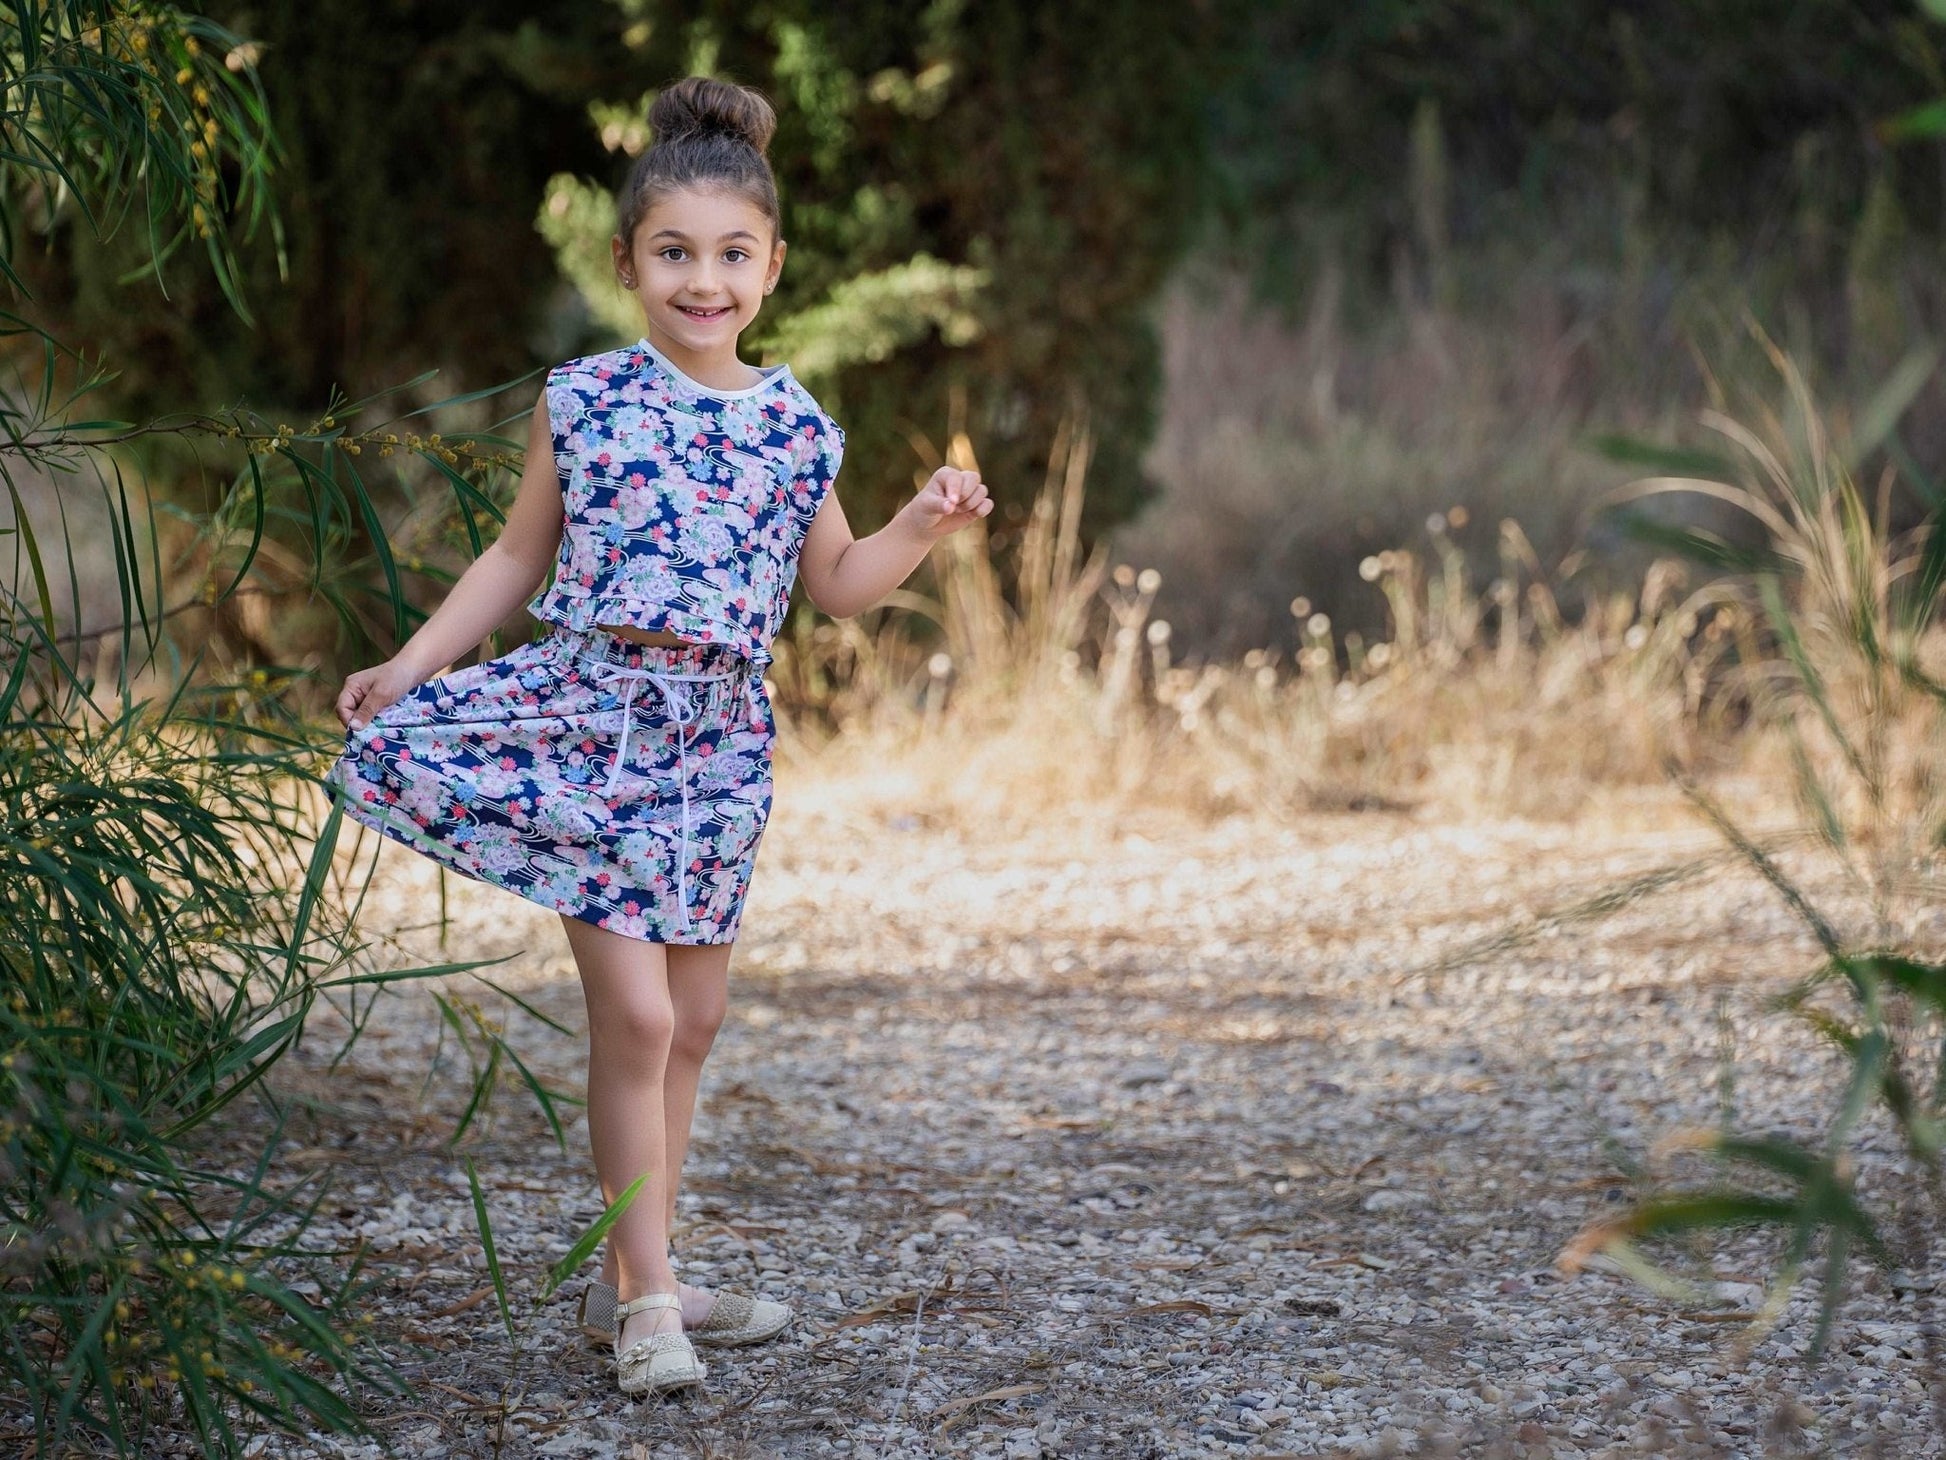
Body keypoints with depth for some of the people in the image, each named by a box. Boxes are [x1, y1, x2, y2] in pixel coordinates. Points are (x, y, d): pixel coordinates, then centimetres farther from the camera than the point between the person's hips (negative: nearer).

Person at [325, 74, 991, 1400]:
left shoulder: (796, 425, 6)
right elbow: (520, 559, 7)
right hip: (590, 712, -4)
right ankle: (647, 1294, -1)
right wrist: (412, 663, 0)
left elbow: (837, 583, 16)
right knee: (635, 1010, -10)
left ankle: (640, 1272, 23)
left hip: (719, 734, 4)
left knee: (694, 1016, 11)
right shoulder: (584, 399, -1)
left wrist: (926, 527, -1)